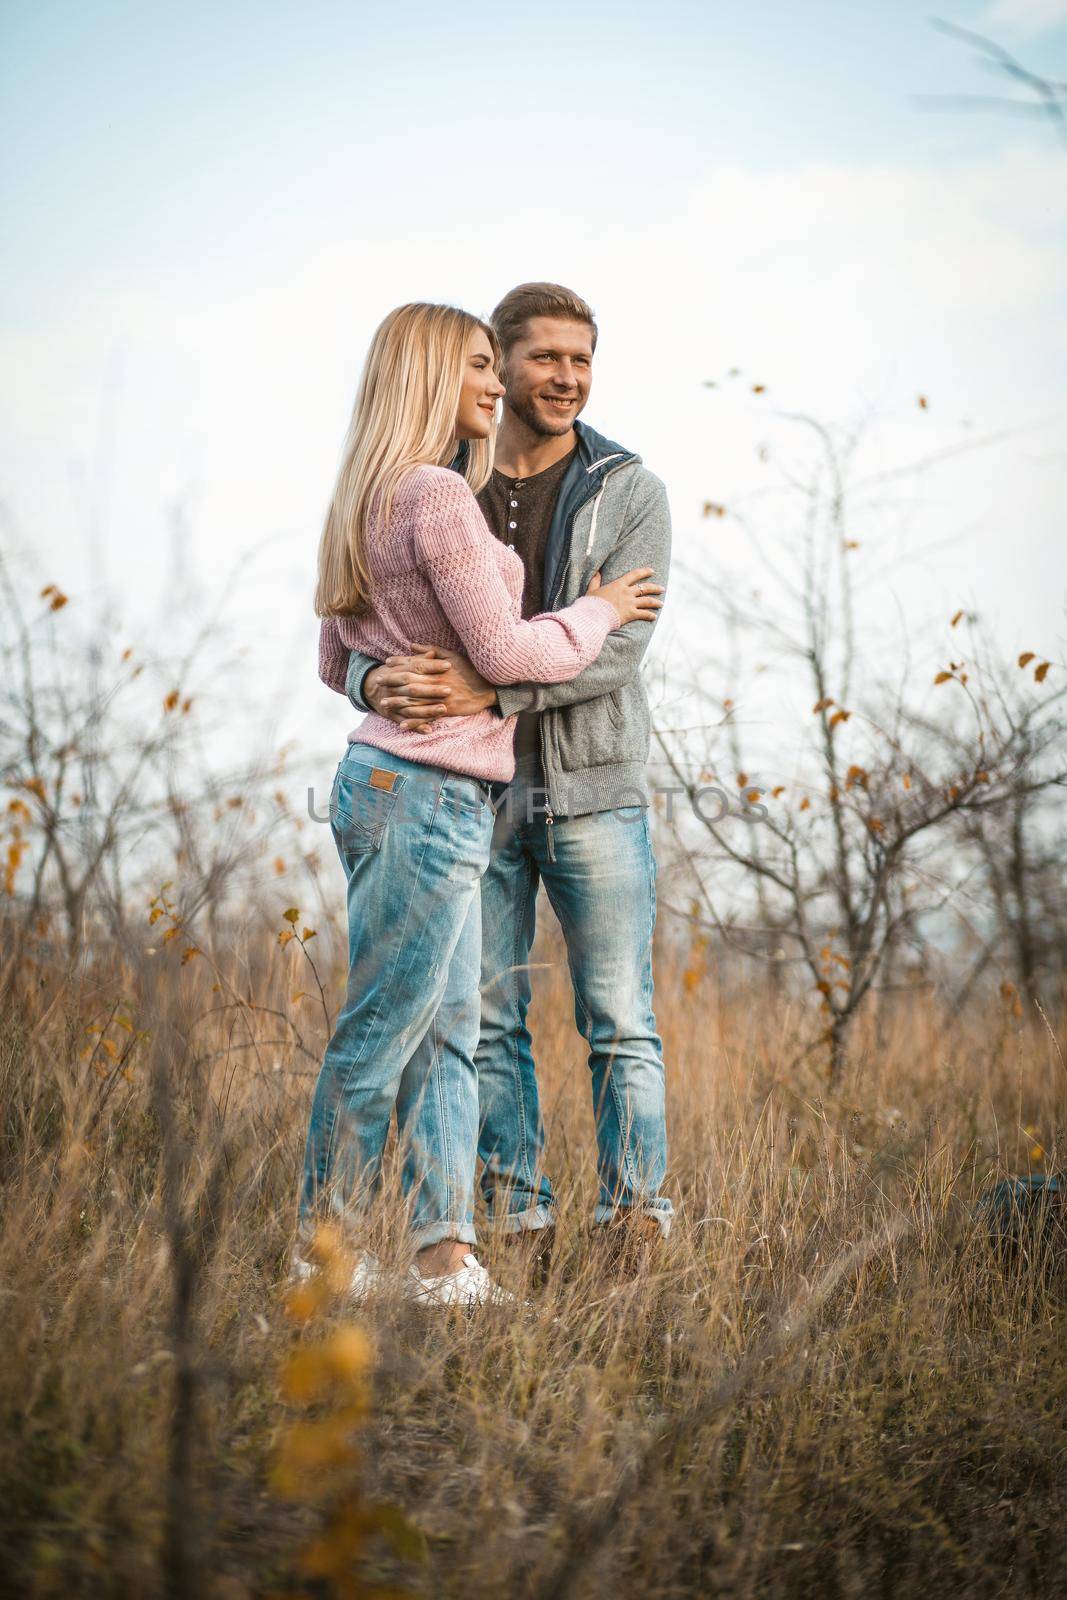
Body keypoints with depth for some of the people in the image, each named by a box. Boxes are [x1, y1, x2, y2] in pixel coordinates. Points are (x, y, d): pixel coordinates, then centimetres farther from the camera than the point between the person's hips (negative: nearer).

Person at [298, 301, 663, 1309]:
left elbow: (336, 663, 21)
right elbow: (502, 650, -16)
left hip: (383, 773, 10)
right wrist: (596, 613, 0)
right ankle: (324, 1253, 9)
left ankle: (445, 1254, 11)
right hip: (428, 789, -10)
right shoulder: (438, 496, -15)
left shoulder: (366, 503, 15)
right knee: (381, 1030, -1)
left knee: (449, 1033, 10)